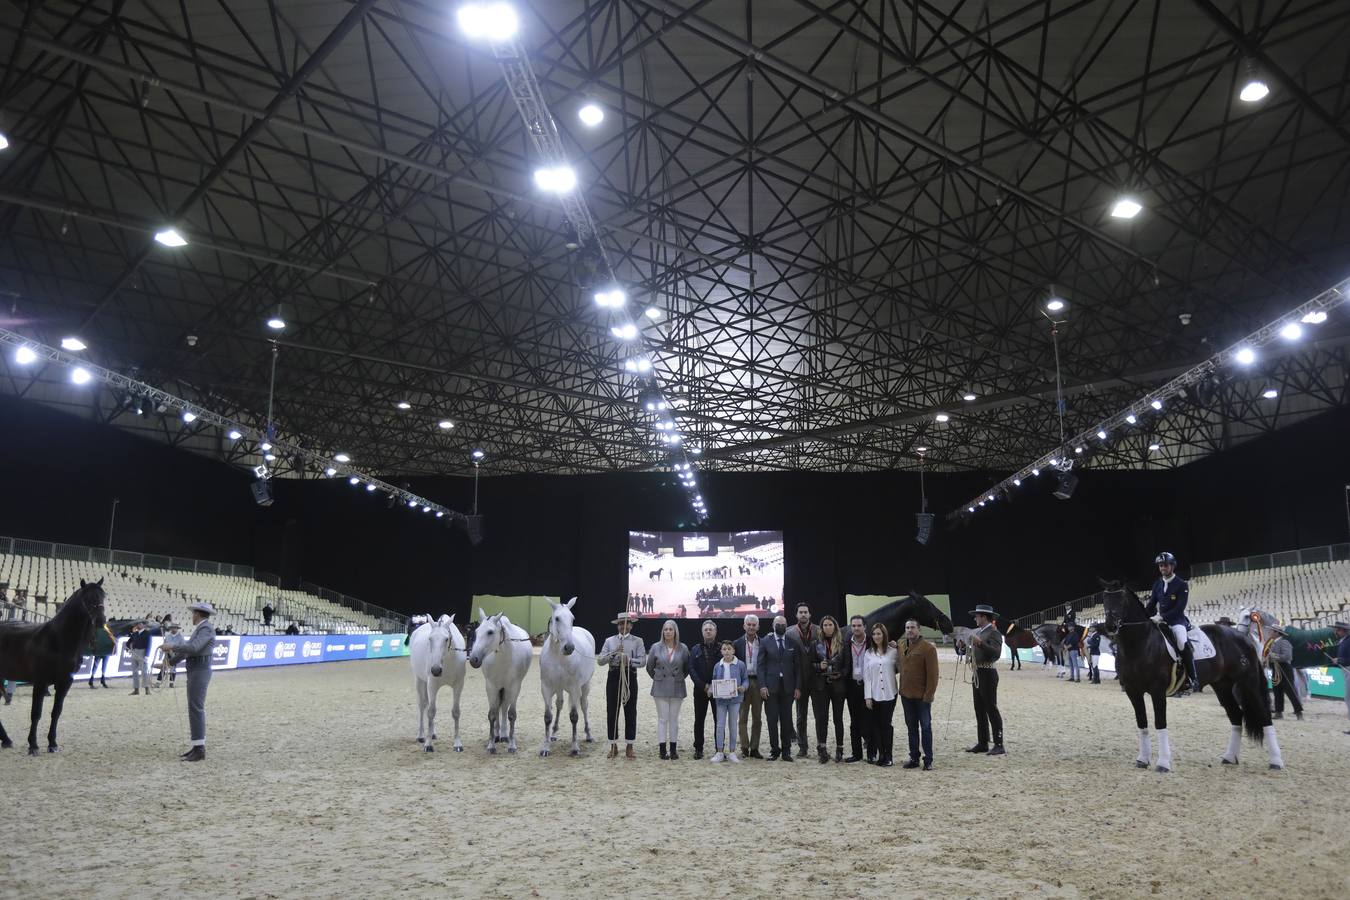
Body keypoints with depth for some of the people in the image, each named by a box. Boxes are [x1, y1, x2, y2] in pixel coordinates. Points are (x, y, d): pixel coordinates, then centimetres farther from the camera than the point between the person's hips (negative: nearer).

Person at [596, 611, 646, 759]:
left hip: (630, 677, -1)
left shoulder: (637, 641, 3)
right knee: (611, 711, 4)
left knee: (630, 712, 4)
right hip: (614, 677, 1)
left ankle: (630, 747, 13)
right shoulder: (610, 640, 7)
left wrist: (629, 660, -24)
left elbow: (642, 660, -8)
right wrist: (614, 653, -16)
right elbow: (600, 660, -2)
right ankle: (613, 746, 16)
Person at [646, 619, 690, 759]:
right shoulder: (656, 647, -1)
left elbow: (687, 668, 11)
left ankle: (673, 750, 12)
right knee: (662, 719, 1)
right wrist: (657, 678, 10)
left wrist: (679, 678, 8)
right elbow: (649, 667, 10)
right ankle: (663, 750, 5)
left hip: (677, 688, 1)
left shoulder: (683, 648, -1)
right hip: (660, 688, -1)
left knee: (674, 719, 6)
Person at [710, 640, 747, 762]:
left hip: (735, 698, -1)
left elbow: (745, 679, 2)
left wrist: (743, 687, -17)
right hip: (720, 699, 1)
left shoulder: (740, 665, -4)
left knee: (733, 725, 7)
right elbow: (714, 681, 10)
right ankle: (720, 752, 9)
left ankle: (731, 752, 16)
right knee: (720, 725, 2)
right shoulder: (717, 666, 3)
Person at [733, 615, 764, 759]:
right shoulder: (738, 643, 4)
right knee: (743, 717, 1)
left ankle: (754, 748, 12)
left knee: (757, 718, 5)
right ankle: (744, 748, 5)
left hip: (758, 682, 1)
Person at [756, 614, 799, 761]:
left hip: (788, 687, 1)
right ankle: (774, 750, 10)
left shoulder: (793, 644, 8)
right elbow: (760, 665, 1)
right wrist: (762, 685, -8)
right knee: (772, 720, 1)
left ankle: (786, 751, 11)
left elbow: (797, 666, 8)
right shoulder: (766, 643, 4)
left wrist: (797, 687, 1)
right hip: (771, 687, -1)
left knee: (787, 720, 3)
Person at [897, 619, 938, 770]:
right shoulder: (901, 645, 7)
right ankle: (914, 758, 21)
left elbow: (933, 674, -12)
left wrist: (928, 695, -15)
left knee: (926, 727, 2)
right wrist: (901, 690, 9)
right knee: (911, 727, 12)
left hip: (922, 696, -6)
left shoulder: (928, 647, -11)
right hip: (906, 695, 6)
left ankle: (928, 760, 10)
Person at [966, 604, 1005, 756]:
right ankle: (982, 743, 17)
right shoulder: (976, 632, 15)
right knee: (979, 710, 11)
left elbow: (996, 653, -25)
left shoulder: (994, 633, -12)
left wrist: (980, 643, -30)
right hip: (977, 674, 9)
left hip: (987, 674, -9)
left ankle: (998, 745, -2)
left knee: (991, 709, -7)